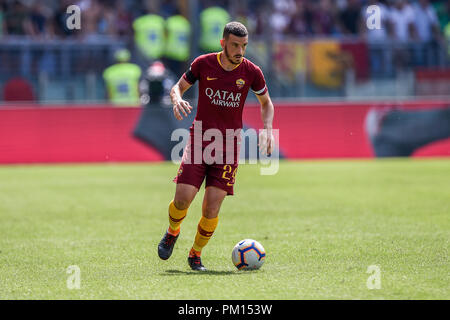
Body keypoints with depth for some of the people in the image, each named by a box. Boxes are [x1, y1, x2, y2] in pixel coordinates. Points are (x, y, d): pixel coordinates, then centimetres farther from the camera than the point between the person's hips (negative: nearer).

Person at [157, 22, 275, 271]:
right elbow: (178, 87, 9)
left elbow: (266, 103, 13)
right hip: (199, 139, 0)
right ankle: (172, 232, 23)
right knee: (182, 199, -12)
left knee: (211, 208, -8)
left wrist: (267, 129, -4)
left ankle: (196, 254, 15)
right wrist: (178, 100, -15)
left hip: (228, 146, 0)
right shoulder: (203, 64, -5)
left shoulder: (251, 72, -3)